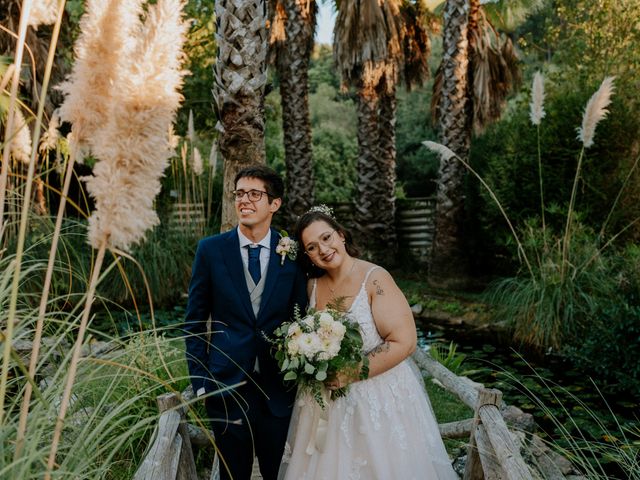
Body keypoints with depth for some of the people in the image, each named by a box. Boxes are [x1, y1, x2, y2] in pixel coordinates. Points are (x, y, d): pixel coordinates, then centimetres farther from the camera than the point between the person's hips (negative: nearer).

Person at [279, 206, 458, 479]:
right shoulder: (313, 286, 1)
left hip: (379, 402, -5)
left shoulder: (375, 279, -16)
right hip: (327, 404, 5)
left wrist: (350, 374, -22)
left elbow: (404, 342, -20)